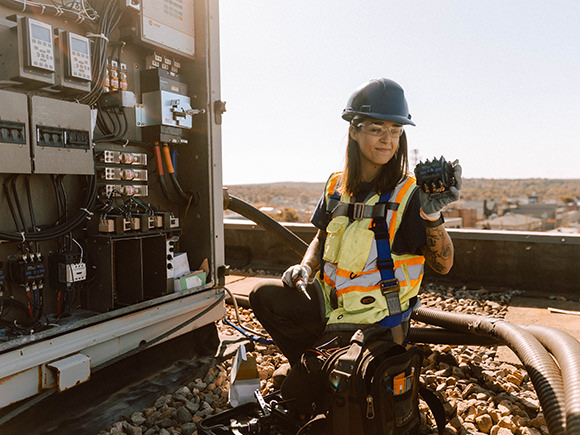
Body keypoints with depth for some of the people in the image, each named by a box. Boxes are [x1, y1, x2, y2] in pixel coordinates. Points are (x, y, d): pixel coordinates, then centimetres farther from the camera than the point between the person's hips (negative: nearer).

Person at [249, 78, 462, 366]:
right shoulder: (336, 185, 0)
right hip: (331, 305, 5)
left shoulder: (408, 195, -15)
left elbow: (443, 265, -17)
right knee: (264, 295, -5)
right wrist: (306, 267, -4)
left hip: (374, 323, -5)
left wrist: (432, 215, -32)